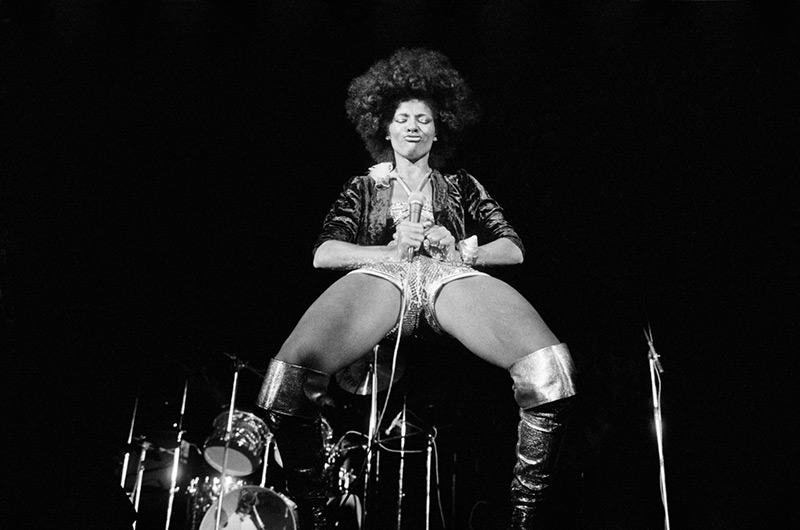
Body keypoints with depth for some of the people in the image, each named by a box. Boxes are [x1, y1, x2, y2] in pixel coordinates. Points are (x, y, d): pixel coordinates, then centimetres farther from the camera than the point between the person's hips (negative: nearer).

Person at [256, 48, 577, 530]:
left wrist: (462, 250, -1)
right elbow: (324, 253, 15)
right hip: (380, 275, 0)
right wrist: (389, 250, -2)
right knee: (287, 377, -34)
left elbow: (513, 248, 20)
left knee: (551, 366, -33)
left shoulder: (461, 186, 32)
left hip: (454, 278, 1)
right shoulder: (364, 187, 31)